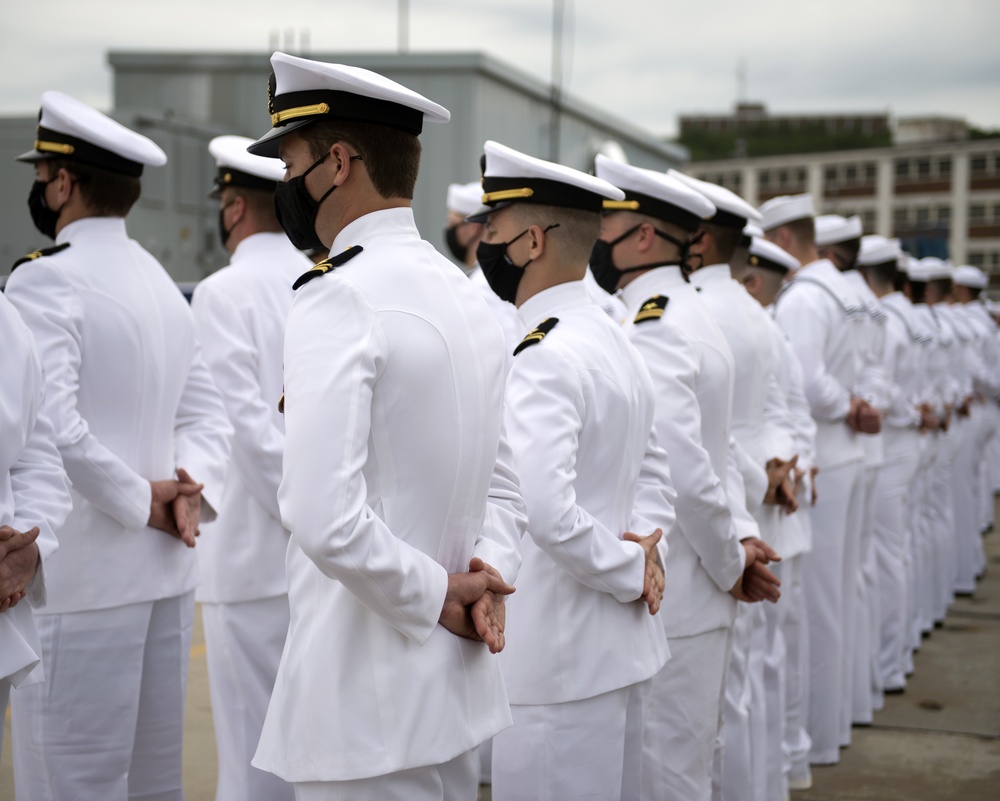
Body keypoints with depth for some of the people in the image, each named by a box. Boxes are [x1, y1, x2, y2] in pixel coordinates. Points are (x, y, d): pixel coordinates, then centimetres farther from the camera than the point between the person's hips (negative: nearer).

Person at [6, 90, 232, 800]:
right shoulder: (160, 281, 14)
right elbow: (209, 416, 15)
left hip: (80, 580, -8)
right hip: (165, 572, 8)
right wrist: (190, 488, -1)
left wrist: (142, 501, -12)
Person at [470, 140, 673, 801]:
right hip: (622, 650, 10)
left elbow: (545, 510, -31)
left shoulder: (542, 358, -19)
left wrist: (630, 569, -16)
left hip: (561, 665, -10)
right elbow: (653, 471, 21)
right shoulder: (613, 341, 12)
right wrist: (646, 544, 3)